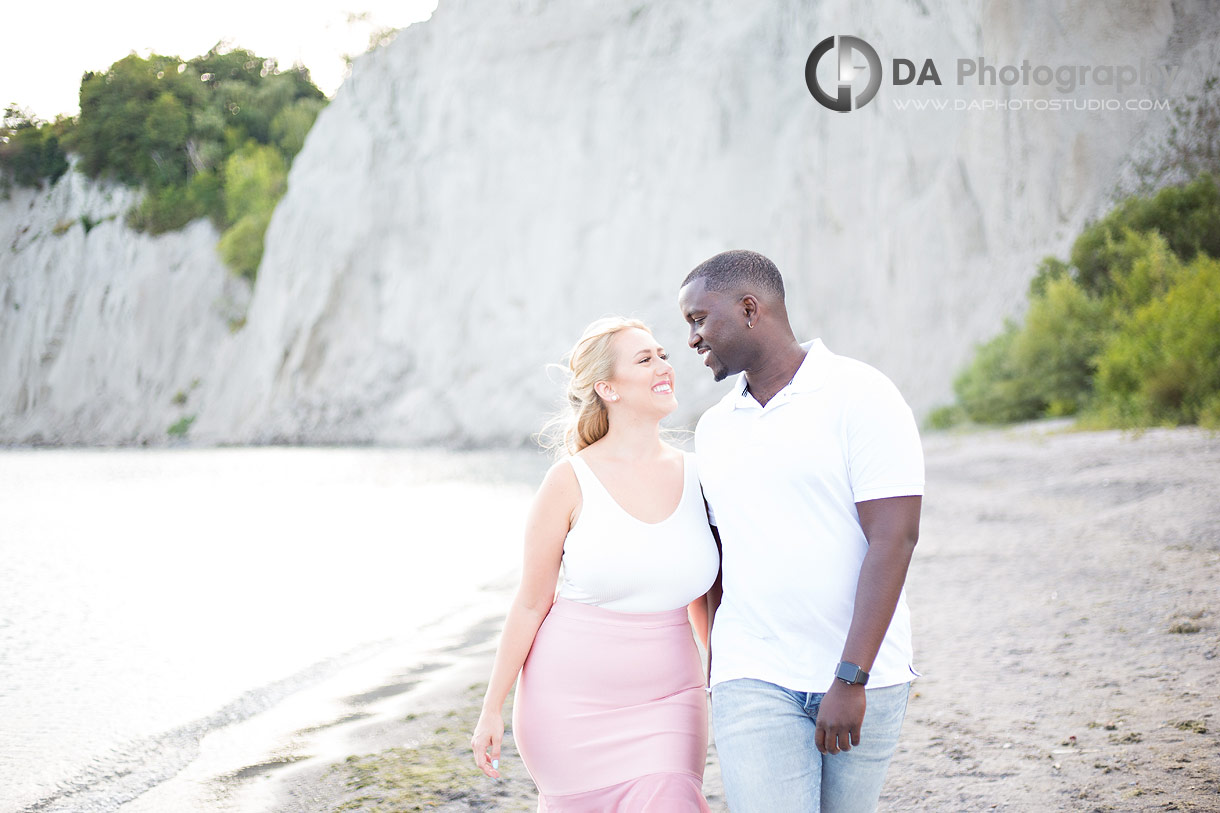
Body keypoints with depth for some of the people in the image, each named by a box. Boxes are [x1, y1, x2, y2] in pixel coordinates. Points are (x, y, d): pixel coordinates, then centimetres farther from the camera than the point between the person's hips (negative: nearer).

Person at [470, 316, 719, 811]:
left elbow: (707, 598, 10)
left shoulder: (695, 475, 0)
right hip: (572, 698, -2)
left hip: (665, 701, 2)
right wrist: (491, 710, -2)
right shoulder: (570, 482, -9)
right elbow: (530, 604, -4)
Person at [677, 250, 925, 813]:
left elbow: (893, 540, -15)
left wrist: (850, 679, -19)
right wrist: (717, 667, 21)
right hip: (755, 682, 3)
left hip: (861, 678, -3)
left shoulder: (860, 396, -7)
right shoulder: (714, 428, 10)